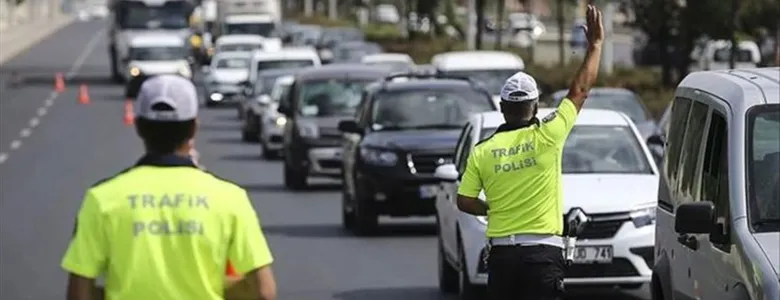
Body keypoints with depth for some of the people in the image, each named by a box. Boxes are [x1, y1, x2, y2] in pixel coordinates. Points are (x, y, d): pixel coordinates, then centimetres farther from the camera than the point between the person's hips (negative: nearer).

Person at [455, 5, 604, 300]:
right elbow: (580, 91, 1)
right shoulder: (546, 137, -6)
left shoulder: (482, 151, 1)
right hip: (542, 251, -3)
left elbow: (464, 201, 1)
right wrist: (595, 44, 11)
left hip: (501, 252, 3)